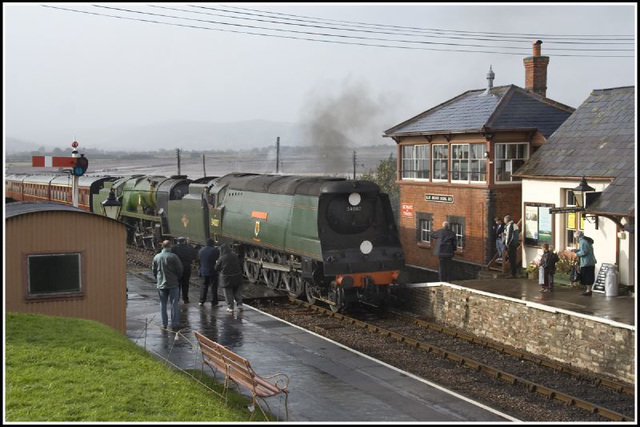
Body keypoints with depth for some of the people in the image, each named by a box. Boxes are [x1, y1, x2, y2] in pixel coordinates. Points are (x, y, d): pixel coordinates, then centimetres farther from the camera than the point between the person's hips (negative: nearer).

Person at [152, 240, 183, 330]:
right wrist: (178, 278, 10)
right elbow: (180, 269, -9)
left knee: (163, 304, 12)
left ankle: (164, 324, 14)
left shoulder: (156, 257, 1)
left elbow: (154, 270, 10)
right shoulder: (173, 257, -12)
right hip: (173, 283, -3)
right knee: (174, 303, 2)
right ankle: (175, 324, -1)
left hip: (161, 284, 3)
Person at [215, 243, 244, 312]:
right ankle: (240, 305, 11)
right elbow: (240, 266, 6)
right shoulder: (235, 256, -4)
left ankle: (230, 307, 10)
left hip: (226, 278, -3)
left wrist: (216, 263, 14)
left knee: (228, 294, 8)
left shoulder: (221, 258, -15)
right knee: (238, 292, 16)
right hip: (237, 277, 3)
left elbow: (217, 268, -4)